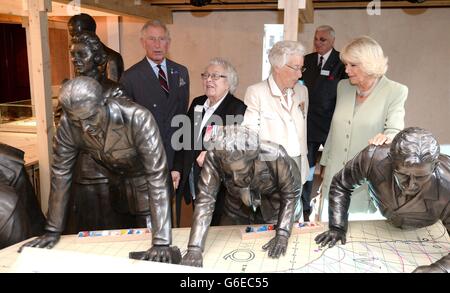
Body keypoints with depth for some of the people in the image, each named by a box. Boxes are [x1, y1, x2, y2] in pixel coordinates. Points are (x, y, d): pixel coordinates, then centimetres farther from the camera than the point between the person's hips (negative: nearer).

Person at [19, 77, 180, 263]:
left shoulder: (138, 119, -37)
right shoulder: (67, 125, -24)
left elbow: (157, 176, -37)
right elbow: (61, 174, -13)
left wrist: (161, 241, -40)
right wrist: (53, 230, -7)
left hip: (145, 185, -3)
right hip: (112, 184, 4)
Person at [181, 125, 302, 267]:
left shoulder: (275, 156, -38)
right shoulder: (214, 158, -35)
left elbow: (291, 195, -24)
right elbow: (205, 200, -32)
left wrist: (282, 234, -33)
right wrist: (194, 248, -40)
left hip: (273, 210, -1)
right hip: (236, 210, 1)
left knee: (277, 259, 10)